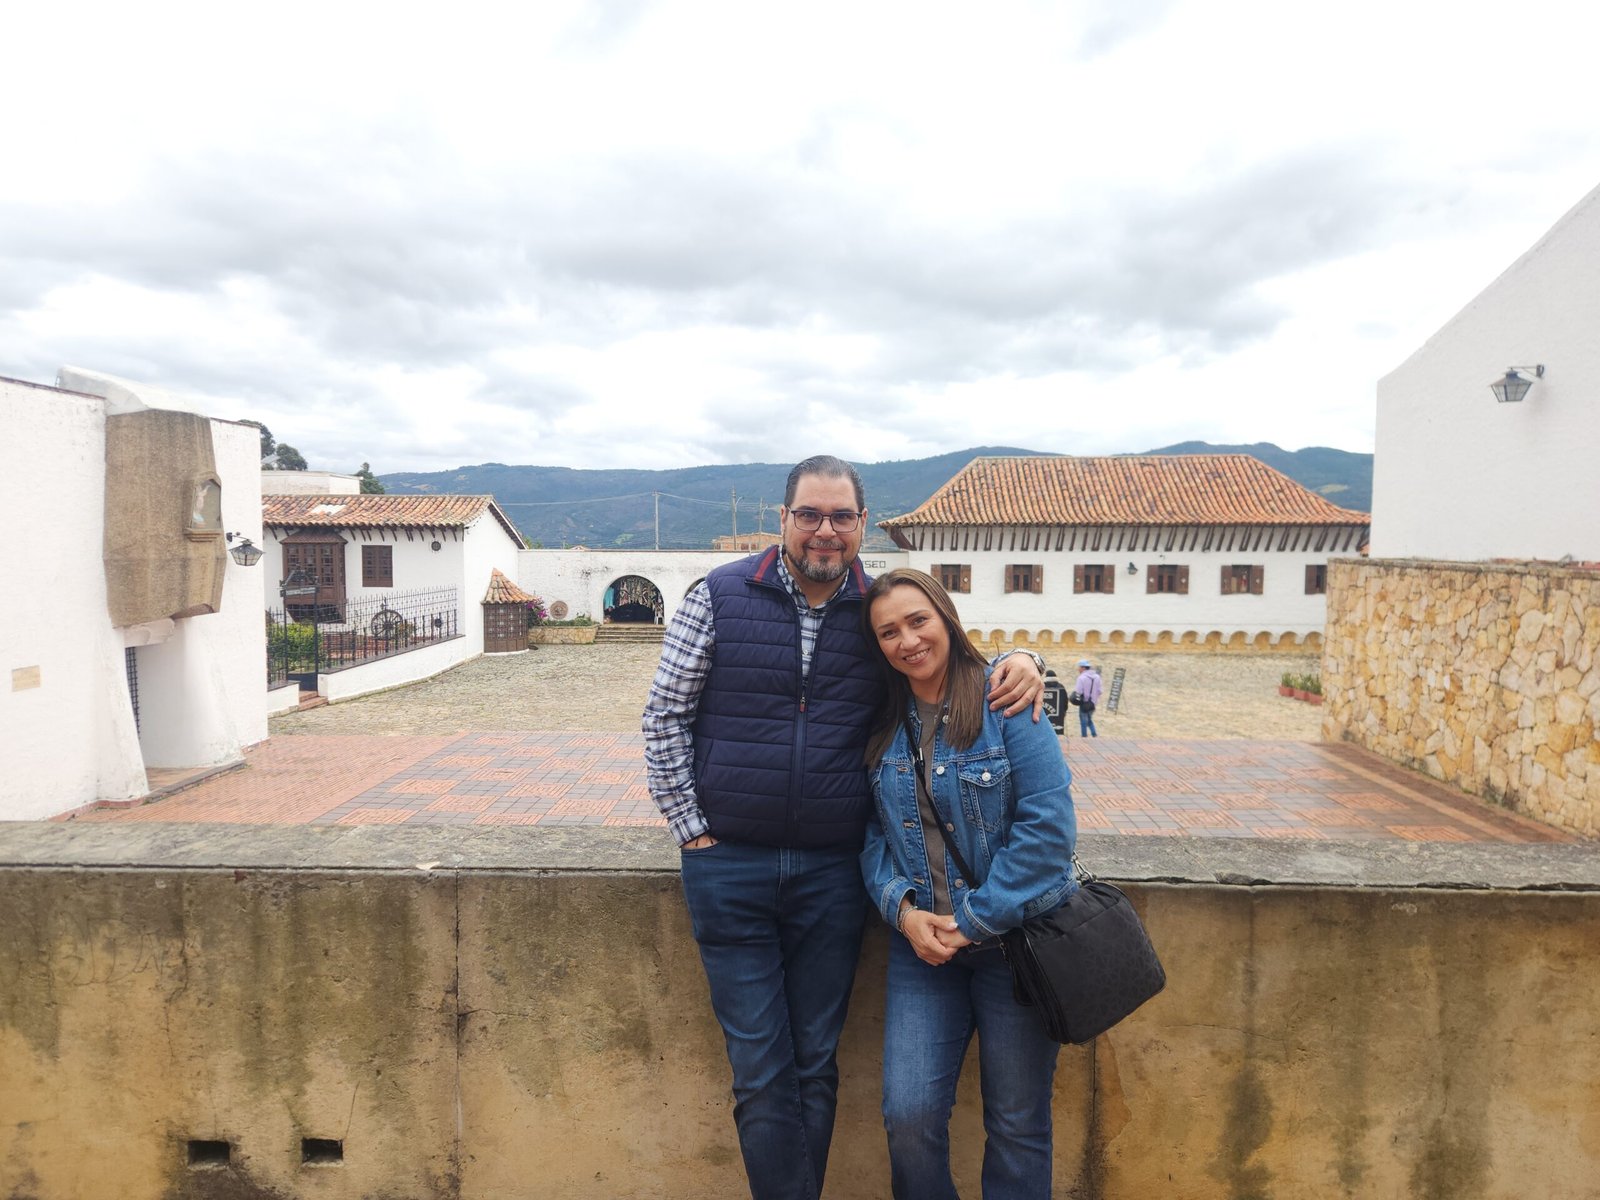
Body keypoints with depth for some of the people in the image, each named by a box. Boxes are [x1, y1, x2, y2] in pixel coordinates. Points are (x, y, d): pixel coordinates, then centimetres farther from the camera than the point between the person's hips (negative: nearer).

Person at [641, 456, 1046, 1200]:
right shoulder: (721, 596, -2)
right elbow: (665, 718, 0)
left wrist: (1020, 662, -8)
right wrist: (691, 828, -4)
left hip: (831, 872, 2)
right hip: (728, 868, -1)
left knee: (815, 1067, 14)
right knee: (761, 1073, 6)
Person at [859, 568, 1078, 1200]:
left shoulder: (1006, 704, -11)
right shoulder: (882, 728, 3)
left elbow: (1048, 828, -16)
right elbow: (871, 834, 6)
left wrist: (972, 921, -15)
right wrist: (901, 908, -11)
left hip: (1015, 940, -3)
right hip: (921, 943, 3)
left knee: (1017, 1124, 10)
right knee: (908, 1115, -3)